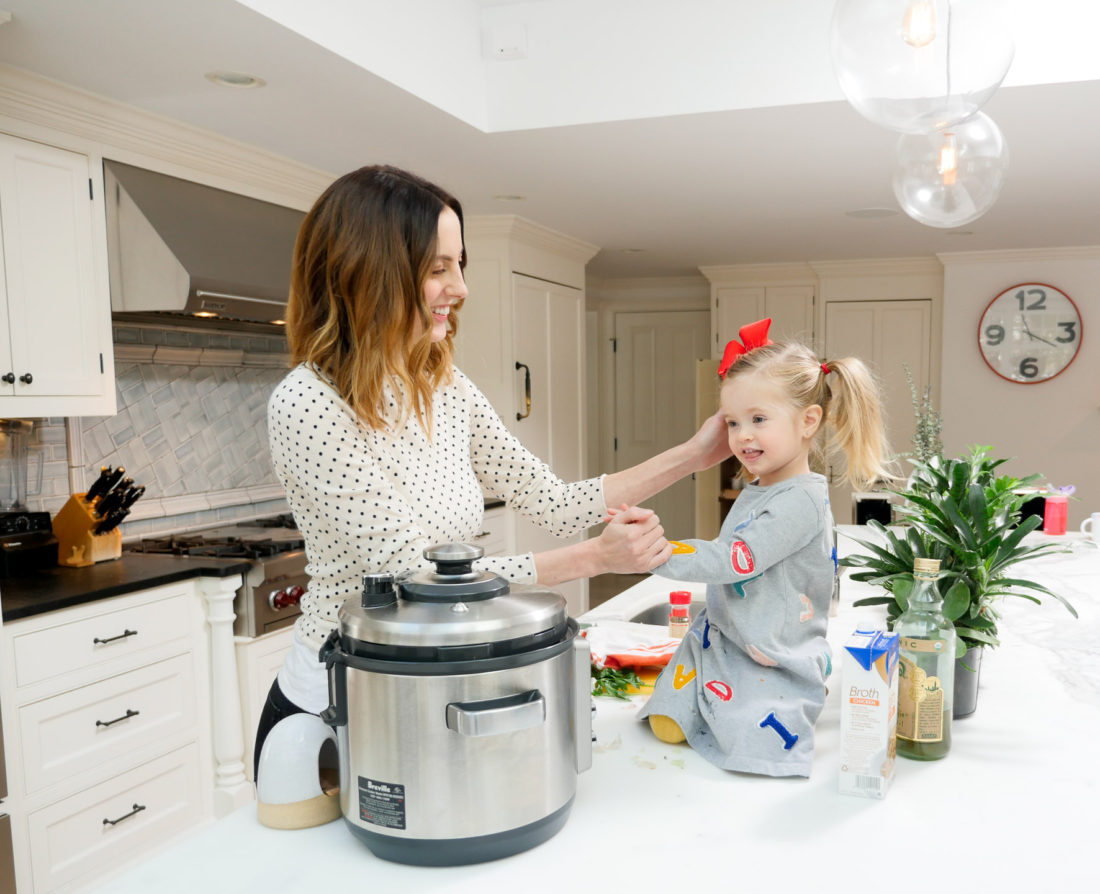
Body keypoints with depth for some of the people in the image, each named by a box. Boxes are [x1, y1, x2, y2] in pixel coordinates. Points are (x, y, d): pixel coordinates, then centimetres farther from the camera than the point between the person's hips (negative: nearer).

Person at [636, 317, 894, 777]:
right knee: (667, 726, -6)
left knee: (753, 742, -22)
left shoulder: (802, 500, -21)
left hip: (776, 664, -7)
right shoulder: (754, 491, 9)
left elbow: (733, 560, -28)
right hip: (720, 640, 7)